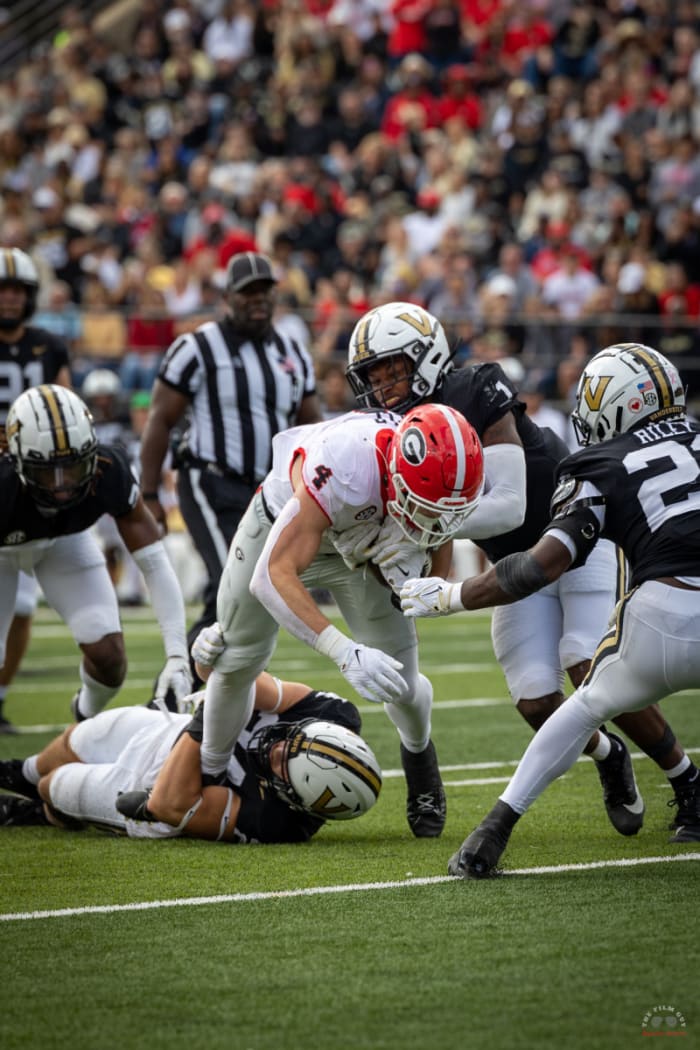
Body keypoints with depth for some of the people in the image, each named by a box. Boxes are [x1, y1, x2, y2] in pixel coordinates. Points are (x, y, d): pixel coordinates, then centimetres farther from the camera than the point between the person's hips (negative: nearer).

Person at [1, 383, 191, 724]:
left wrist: (177, 654, -36)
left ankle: (88, 718, 24)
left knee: (108, 655, -9)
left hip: (64, 539, 2)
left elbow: (155, 564, -29)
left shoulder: (109, 472, -35)